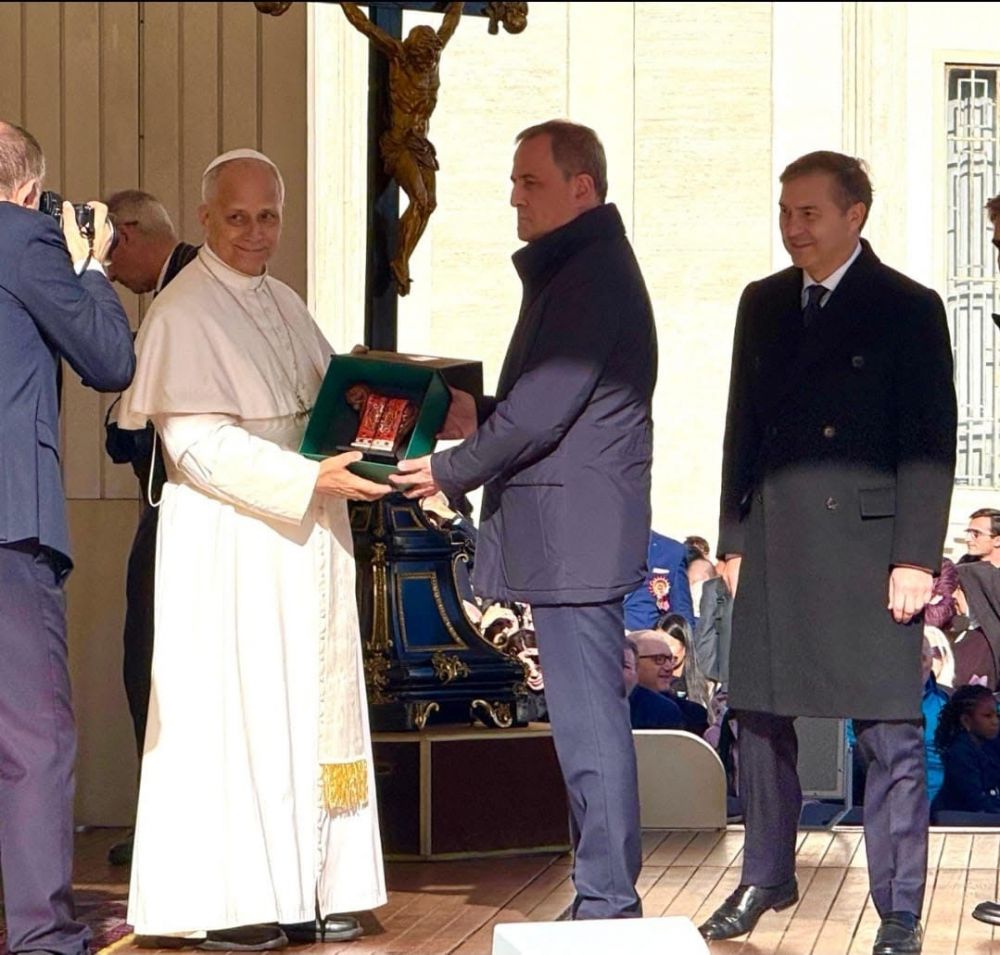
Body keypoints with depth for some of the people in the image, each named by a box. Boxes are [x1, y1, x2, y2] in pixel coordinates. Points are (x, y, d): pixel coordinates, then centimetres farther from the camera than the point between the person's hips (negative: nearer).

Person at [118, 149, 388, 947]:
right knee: (233, 714, -5)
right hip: (230, 544, -8)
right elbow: (200, 443, -17)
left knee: (312, 712, 8)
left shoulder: (285, 305, 15)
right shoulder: (183, 314, -10)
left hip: (304, 538, 8)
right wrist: (310, 479, -23)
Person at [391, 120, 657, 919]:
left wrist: (449, 471, -8)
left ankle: (607, 905, -3)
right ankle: (606, 900, 19)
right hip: (573, 531, 11)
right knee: (589, 717, 13)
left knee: (589, 722, -7)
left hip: (574, 533, -11)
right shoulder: (582, 269, 19)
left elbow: (541, 411, -19)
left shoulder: (591, 277, -15)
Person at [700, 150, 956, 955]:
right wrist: (734, 539, 9)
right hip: (775, 548, 5)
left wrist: (915, 557, -11)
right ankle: (766, 879, 25)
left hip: (868, 547, -5)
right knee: (761, 719, 10)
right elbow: (743, 426, 15)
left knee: (890, 731, -2)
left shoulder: (908, 309, -2)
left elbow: (931, 442, -5)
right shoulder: (763, 305, 12)